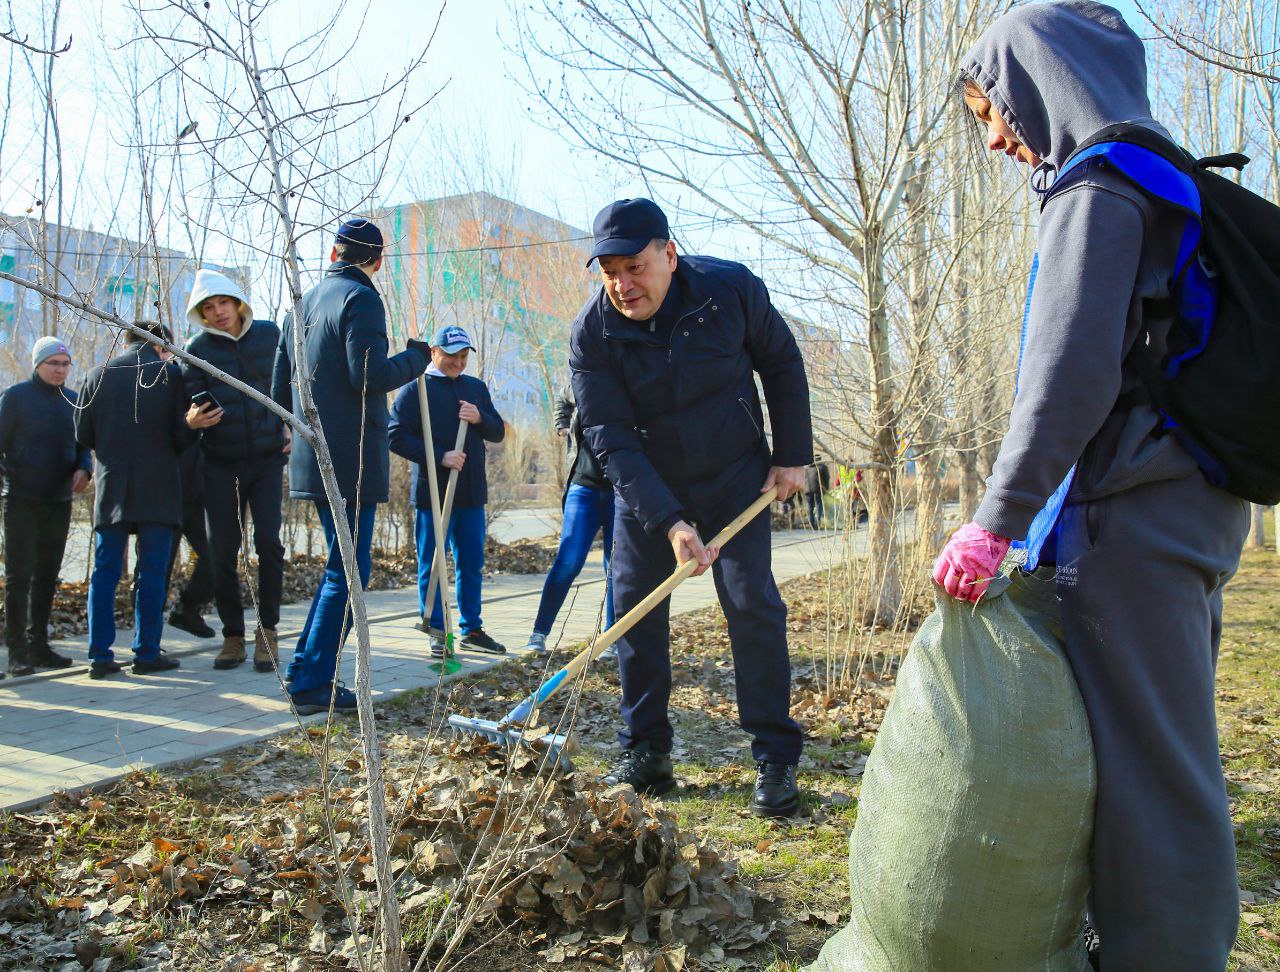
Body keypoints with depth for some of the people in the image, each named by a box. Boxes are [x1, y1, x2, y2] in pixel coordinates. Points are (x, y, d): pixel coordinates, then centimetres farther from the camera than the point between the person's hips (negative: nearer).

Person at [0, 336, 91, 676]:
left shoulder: (73, 400, 10)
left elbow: (82, 444, 14)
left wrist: (83, 469, -6)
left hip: (60, 502, 5)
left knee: (47, 575, 10)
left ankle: (38, 645, 19)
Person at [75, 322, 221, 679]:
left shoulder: (98, 375, 7)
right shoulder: (170, 373, -1)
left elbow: (82, 435, 10)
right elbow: (182, 437, -7)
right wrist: (190, 425, 8)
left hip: (111, 486, 3)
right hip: (157, 487, -3)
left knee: (105, 571, 7)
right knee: (152, 572, 2)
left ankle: (100, 656, 6)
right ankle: (147, 653, 5)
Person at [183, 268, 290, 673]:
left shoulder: (269, 334, 2)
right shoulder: (197, 348, 0)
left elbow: (289, 383, 13)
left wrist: (288, 425, 2)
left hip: (267, 457, 0)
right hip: (221, 462, 0)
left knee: (268, 541, -11)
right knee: (222, 552, 1)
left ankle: (267, 632, 1)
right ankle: (233, 636, 14)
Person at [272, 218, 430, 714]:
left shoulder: (303, 304, 18)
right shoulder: (361, 300, -9)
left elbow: (280, 386, 20)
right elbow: (370, 375, -20)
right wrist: (415, 357, -4)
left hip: (312, 458, 9)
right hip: (353, 459, -9)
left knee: (343, 565, 19)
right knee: (348, 570, -3)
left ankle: (307, 667, 23)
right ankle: (313, 683, -2)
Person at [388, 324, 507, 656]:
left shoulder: (476, 388, 15)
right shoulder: (416, 389, -3)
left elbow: (498, 432, 14)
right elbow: (397, 437, -9)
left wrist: (480, 418, -8)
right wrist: (440, 457, -18)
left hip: (471, 493, 5)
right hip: (432, 492, -5)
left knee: (472, 566, 11)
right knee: (432, 565, 1)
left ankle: (472, 629, 22)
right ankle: (436, 632, 10)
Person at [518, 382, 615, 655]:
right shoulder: (578, 388, 5)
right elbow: (562, 399, 28)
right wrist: (563, 427, 16)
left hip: (621, 491, -1)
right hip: (584, 486, 2)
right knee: (567, 563, -5)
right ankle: (539, 632, 5)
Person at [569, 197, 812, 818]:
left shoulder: (731, 289, -17)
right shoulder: (593, 333, -18)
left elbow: (781, 364, 0)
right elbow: (610, 438, -21)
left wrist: (792, 454, -3)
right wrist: (668, 521, -31)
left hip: (735, 476, -1)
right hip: (645, 487, 1)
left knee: (753, 606, -7)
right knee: (634, 607, -1)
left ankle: (776, 761, 3)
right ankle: (645, 754, 12)